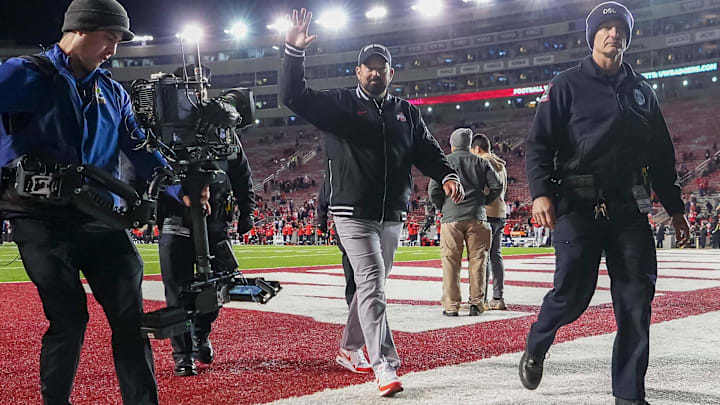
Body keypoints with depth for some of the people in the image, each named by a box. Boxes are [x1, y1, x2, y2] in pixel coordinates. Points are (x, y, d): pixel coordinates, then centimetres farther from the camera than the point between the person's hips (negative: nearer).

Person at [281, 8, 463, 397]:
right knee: (371, 283, -13)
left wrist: (447, 176, -9)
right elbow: (294, 96, -9)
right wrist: (294, 51, -21)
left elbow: (428, 152, 10)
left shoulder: (407, 113, 12)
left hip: (392, 215, 5)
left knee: (373, 285, 15)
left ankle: (350, 346, 33)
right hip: (353, 213, -5)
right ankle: (385, 367, -16)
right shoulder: (339, 104, 1)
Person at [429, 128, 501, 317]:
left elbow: (433, 190, -1)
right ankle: (476, 303, 7)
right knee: (477, 261, 6)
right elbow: (496, 186, 5)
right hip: (477, 218, 1)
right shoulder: (480, 162, 10)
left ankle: (451, 305, 2)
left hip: (451, 218, -1)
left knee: (451, 263, 2)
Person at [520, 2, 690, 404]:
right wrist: (541, 192, -18)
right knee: (573, 292, -11)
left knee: (637, 299, 1)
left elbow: (661, 155, 21)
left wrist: (676, 208, 19)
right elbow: (540, 144, -3)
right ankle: (535, 349, 20)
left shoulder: (642, 90, 18)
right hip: (579, 206, -4)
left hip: (630, 209, 5)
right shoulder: (568, 85, 4)